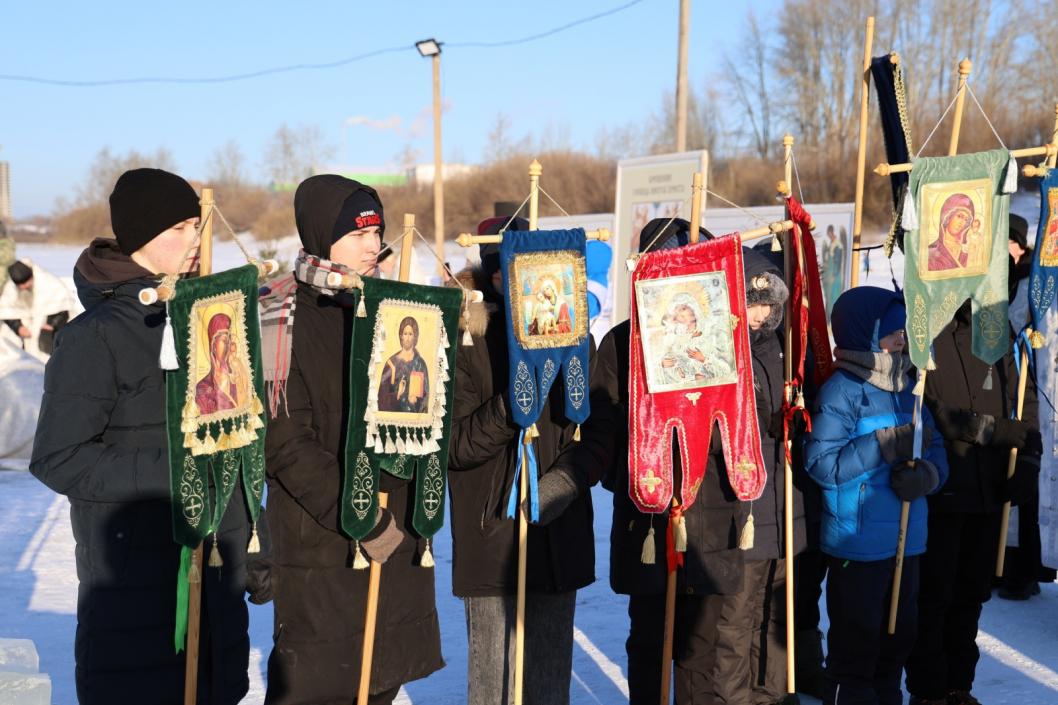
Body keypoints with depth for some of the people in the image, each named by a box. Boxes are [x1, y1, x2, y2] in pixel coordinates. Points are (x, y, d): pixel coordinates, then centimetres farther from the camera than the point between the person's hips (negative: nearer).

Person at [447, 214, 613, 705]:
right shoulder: (463, 342, -2)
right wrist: (517, 400, -23)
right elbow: (456, 444, -9)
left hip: (560, 536, 3)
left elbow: (598, 433, 5)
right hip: (490, 538, -3)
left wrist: (563, 481, -13)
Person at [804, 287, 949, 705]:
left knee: (898, 637, 19)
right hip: (858, 542, -8)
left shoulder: (905, 388, 9)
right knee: (856, 642, 2)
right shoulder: (841, 391, -14)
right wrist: (887, 444, -25)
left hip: (907, 541, 8)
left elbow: (937, 452, 10)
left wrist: (925, 473, -13)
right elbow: (821, 464, -21)